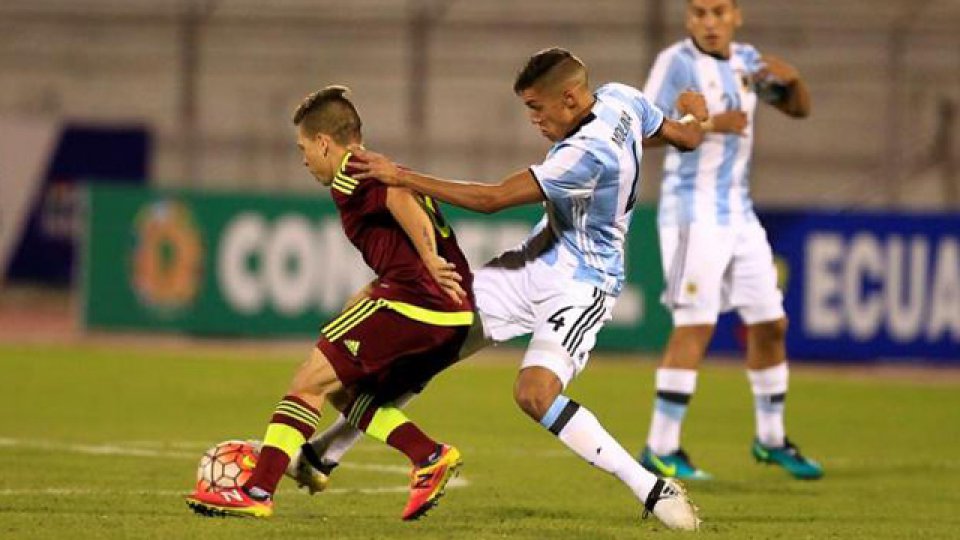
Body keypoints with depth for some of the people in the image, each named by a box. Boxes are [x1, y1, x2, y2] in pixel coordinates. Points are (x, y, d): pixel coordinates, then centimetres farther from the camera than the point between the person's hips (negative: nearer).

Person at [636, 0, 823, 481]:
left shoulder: (746, 61, 10)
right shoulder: (677, 61, -11)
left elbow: (799, 109, 17)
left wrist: (791, 78, -4)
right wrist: (710, 124, -25)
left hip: (738, 213, 7)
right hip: (692, 210, -7)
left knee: (769, 325, 11)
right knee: (695, 327, -15)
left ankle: (771, 439, 26)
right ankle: (660, 450, -12)